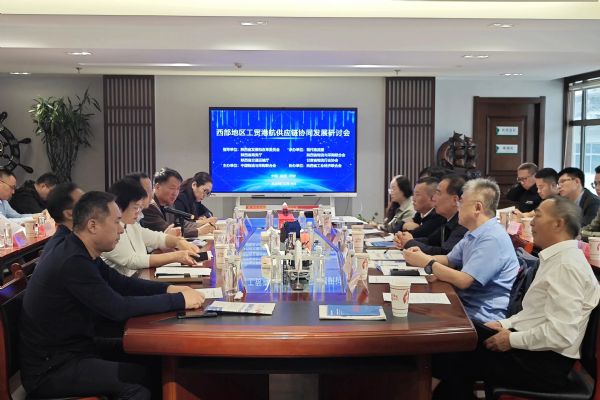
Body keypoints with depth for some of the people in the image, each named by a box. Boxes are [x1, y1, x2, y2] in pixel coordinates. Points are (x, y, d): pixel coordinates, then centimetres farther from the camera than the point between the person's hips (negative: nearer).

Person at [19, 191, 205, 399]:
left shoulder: (80, 253, 3)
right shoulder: (73, 262, -26)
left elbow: (121, 283, 13)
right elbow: (119, 309, -27)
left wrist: (168, 288, -1)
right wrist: (179, 300, -20)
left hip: (71, 349, 9)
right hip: (50, 368, -9)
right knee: (141, 377, -19)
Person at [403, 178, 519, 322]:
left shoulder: (493, 239, -21)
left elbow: (462, 281, -24)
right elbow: (449, 260, 19)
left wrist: (427, 263, -12)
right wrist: (424, 257, -1)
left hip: (484, 318, -8)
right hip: (467, 304, 8)